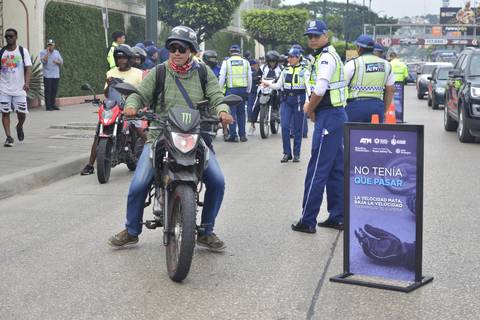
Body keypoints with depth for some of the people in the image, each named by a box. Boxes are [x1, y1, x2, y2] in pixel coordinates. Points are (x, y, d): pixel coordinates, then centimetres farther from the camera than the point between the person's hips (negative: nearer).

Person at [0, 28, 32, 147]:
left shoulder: (23, 51, 0)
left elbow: (28, 67, -7)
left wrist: (27, 82, -22)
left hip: (19, 88, -1)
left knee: (22, 113, 0)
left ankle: (19, 127, 33)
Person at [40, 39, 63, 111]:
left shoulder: (57, 52, 15)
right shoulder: (43, 52, 1)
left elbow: (61, 62, 12)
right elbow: (44, 61, -15)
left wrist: (57, 62, -9)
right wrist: (47, 52, -15)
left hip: (56, 75, 4)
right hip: (47, 75, -4)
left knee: (54, 90, 5)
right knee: (48, 91, -6)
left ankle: (52, 105, 14)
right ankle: (48, 106, -4)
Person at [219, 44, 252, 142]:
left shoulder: (226, 62, 0)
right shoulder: (245, 62, 7)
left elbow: (222, 78, -2)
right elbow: (249, 78, 10)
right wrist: (248, 90, 21)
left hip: (231, 89, -3)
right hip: (243, 89, 3)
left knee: (232, 112, 1)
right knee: (241, 112, 10)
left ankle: (233, 135, -1)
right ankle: (242, 135, 10)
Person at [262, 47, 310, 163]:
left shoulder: (304, 71, -1)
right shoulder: (285, 70, 13)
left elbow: (308, 87, -9)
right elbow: (279, 85, 17)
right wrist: (269, 84, 0)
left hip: (299, 100, -3)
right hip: (286, 100, 3)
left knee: (298, 128, 3)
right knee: (285, 126, -5)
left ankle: (296, 154, 12)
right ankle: (287, 153, 6)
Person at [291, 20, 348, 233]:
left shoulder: (326, 57, -13)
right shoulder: (329, 56, 19)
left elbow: (320, 90, -20)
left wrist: (310, 110, -5)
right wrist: (311, 106, 10)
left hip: (328, 118, -10)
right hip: (335, 115, 10)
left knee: (317, 170, -7)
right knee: (336, 170, 11)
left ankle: (307, 221, -3)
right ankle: (337, 217, 17)